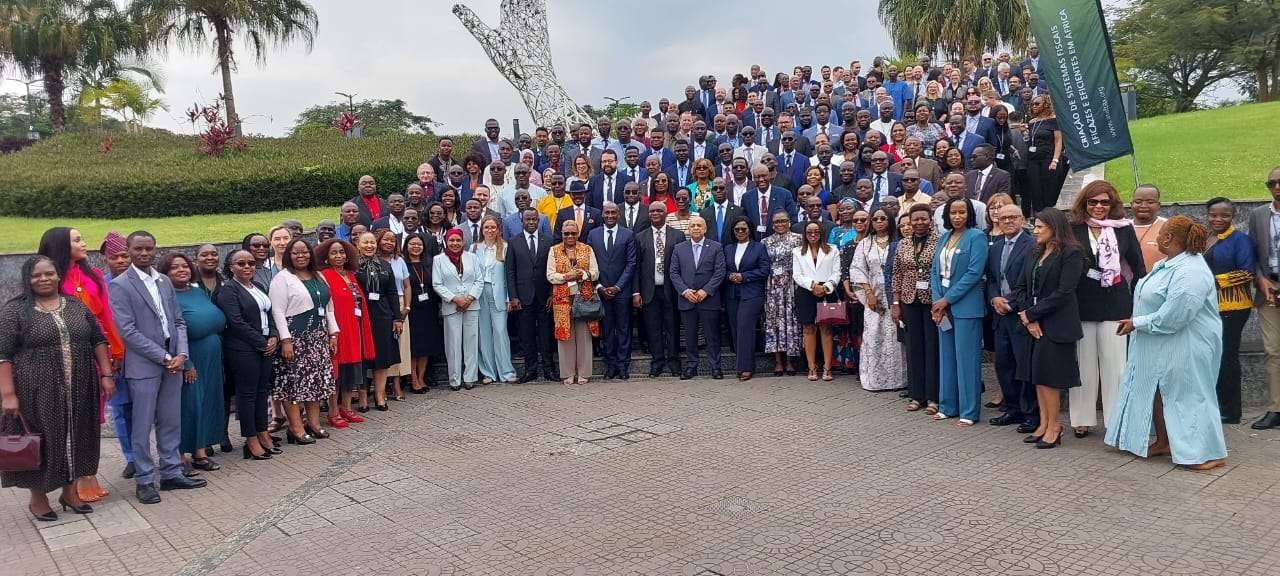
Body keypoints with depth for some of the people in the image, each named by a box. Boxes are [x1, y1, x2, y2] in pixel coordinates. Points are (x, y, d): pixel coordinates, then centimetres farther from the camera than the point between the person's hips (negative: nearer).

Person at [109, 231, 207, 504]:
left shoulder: (164, 282, 12)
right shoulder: (120, 285, -6)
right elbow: (128, 330, -12)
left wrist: (181, 354, -4)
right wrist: (164, 357, -13)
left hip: (172, 362, 6)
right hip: (143, 366, -6)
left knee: (171, 422, 12)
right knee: (142, 426, 3)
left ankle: (171, 474, 22)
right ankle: (145, 480, 14)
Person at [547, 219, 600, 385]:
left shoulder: (587, 249, 10)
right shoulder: (554, 251, 8)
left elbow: (595, 273, 5)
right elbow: (550, 275, 1)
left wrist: (582, 274, -14)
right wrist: (566, 276, -14)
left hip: (584, 297, 0)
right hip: (562, 298, 0)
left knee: (584, 335, 1)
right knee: (564, 335, 0)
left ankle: (583, 373, 8)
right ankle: (568, 374, 8)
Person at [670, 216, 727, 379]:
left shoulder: (716, 247, 4)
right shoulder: (679, 248, 10)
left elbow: (719, 272, -3)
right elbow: (674, 273, 5)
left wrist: (706, 290, -12)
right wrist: (685, 291, -9)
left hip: (709, 299, -2)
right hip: (686, 299, 2)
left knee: (712, 335, 2)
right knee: (690, 335, 7)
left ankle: (715, 367, 11)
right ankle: (690, 366, 16)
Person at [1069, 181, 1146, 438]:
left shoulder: (1124, 229, 4)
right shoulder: (1073, 230, 1)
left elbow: (1138, 267, 7)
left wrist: (1135, 300, 4)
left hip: (1115, 306, 0)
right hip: (1081, 306, 0)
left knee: (1114, 364, 3)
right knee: (1084, 364, 7)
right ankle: (1082, 419, 17)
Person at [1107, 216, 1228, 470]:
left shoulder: (1190, 273, -25)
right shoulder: (1169, 264, 8)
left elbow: (1172, 317, -28)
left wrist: (1137, 323, -18)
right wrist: (1136, 321, 5)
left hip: (1184, 349, -10)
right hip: (1159, 346, 10)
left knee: (1188, 395, -1)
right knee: (1157, 393, 16)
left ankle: (1211, 454, 9)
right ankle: (1163, 442, 28)